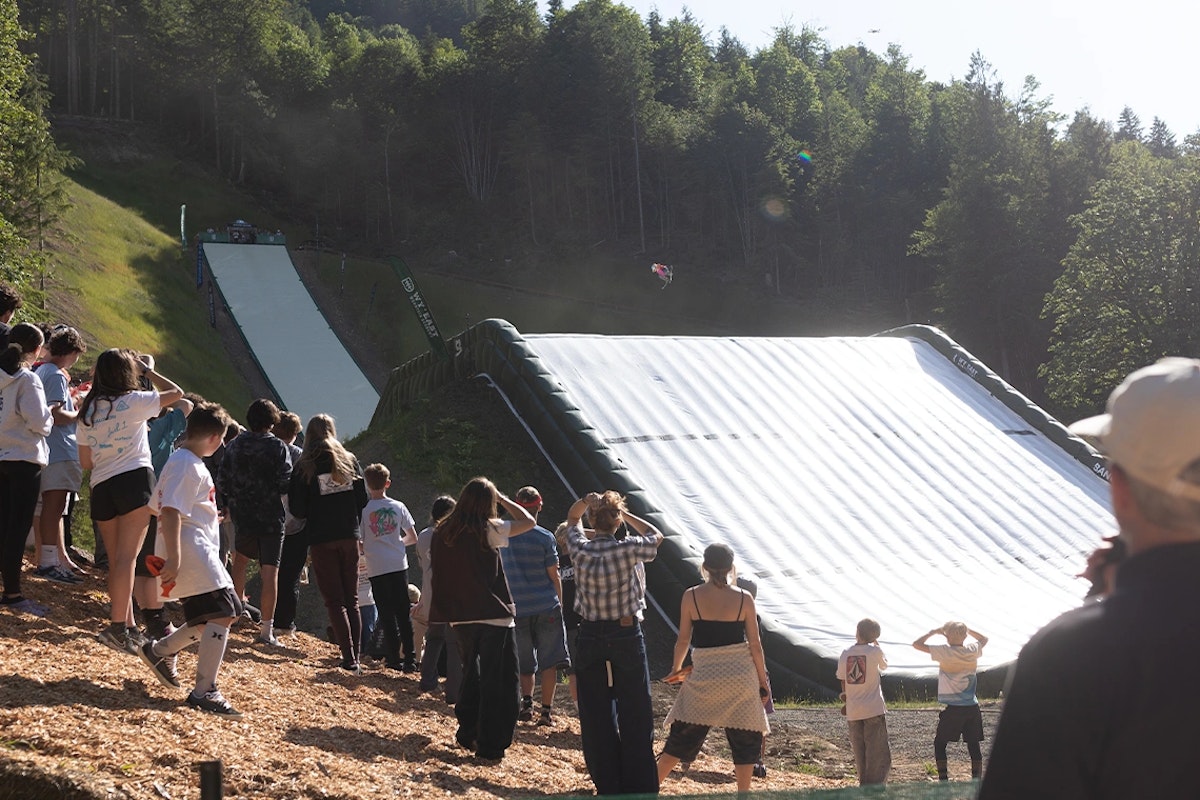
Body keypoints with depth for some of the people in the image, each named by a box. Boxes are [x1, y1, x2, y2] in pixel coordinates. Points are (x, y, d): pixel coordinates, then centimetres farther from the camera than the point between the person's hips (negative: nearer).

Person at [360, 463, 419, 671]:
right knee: (404, 614, 7)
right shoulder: (398, 507, 2)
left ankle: (393, 658, 6)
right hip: (399, 566, 2)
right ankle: (410, 658, 6)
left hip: (377, 569, -2)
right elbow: (413, 538, 7)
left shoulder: (363, 510, -5)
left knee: (387, 615, 5)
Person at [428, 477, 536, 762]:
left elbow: (434, 571, 9)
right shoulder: (488, 530, -11)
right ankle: (490, 745, 1)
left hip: (460, 617, 5)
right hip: (494, 617, -5)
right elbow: (527, 521, -5)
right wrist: (502, 498, 3)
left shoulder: (442, 533, 3)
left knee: (471, 675, 23)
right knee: (499, 681, 2)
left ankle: (467, 733, 29)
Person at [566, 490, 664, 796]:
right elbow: (656, 536, 9)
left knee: (596, 716, 8)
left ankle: (607, 784, 11)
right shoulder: (627, 549, -12)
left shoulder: (581, 550, -3)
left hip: (590, 636, 3)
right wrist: (623, 512, 9)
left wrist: (585, 502, -1)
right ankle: (640, 786, 5)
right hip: (626, 633, -2)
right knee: (634, 715, 4)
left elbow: (572, 519, 18)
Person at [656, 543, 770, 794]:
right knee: (745, 737, 10)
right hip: (740, 674, -1)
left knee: (683, 735, 10)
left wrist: (676, 668, 17)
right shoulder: (744, 598, -4)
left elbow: (683, 639, 1)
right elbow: (754, 644, -1)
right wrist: (763, 679, 8)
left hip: (704, 674, 1)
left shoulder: (691, 596, -4)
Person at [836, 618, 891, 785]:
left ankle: (864, 783, 20)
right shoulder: (875, 651, -8)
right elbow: (884, 665, 14)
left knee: (859, 752, 15)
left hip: (853, 711, 4)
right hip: (874, 709, -4)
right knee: (879, 752, 1)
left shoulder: (845, 653, 1)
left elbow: (842, 680, 8)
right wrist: (876, 643, 21)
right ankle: (874, 785, -8)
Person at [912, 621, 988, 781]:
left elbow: (917, 644, -9)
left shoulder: (945, 652, -13)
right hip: (972, 707, 4)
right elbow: (984, 639, 25)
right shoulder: (973, 650, 1)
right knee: (974, 744, 9)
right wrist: (966, 629, 17)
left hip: (953, 709, -4)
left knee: (939, 743, 9)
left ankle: (943, 779, 4)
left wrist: (933, 632, 3)